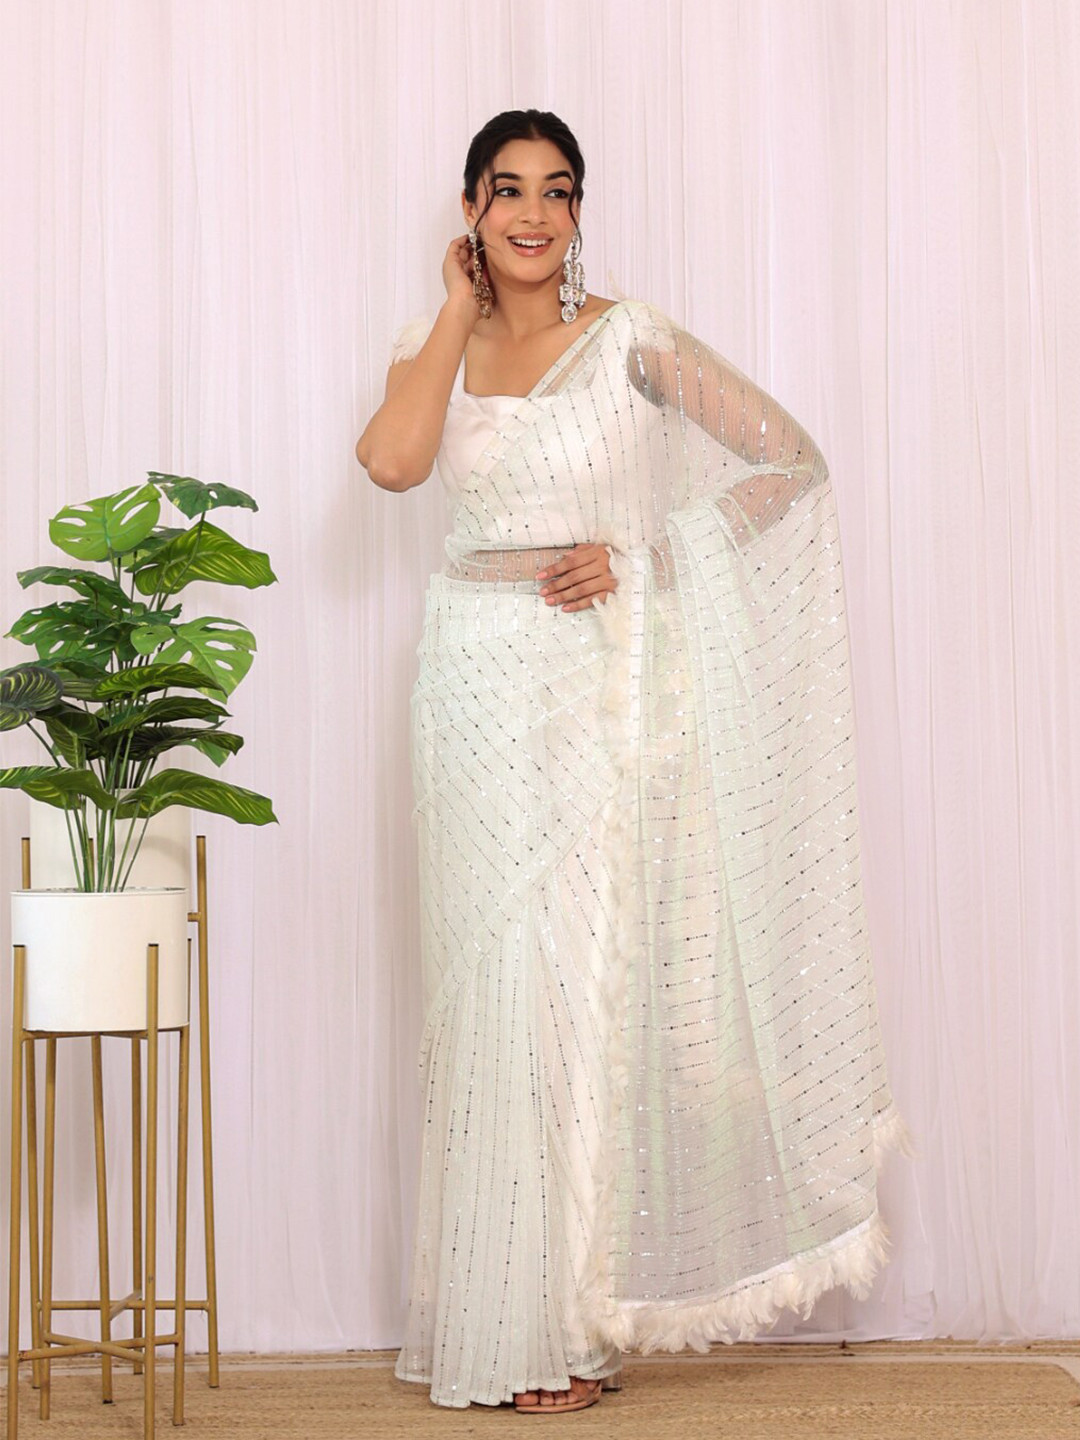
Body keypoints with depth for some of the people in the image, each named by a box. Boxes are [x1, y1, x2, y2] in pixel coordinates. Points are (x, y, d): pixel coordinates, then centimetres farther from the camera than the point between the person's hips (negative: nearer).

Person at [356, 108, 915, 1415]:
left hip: (600, 682, -3)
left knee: (590, 979, -2)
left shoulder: (629, 341, -1)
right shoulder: (435, 349, 8)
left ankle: (566, 1320, 8)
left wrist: (639, 557, -10)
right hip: (479, 681, 3)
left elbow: (790, 460, -3)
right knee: (496, 980, 4)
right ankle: (510, 1309, 13)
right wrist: (459, 306, -4)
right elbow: (391, 460, -14)